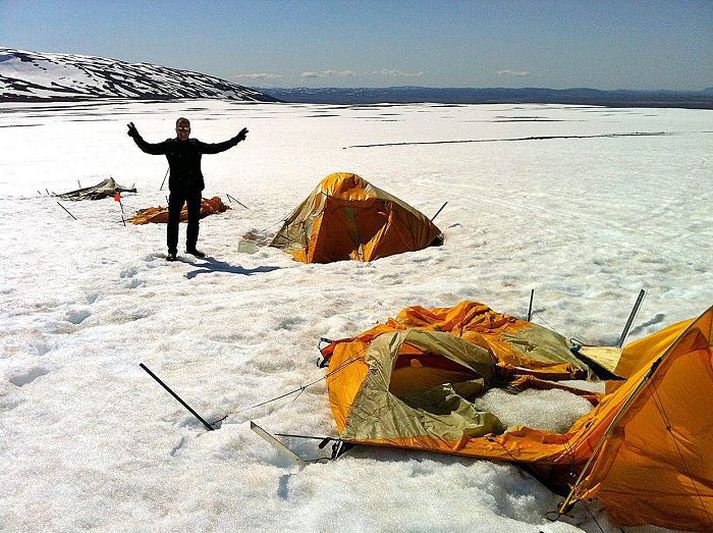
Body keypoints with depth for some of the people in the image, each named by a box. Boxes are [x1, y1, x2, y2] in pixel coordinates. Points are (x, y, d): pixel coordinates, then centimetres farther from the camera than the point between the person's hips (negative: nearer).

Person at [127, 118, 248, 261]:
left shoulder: (196, 145, 7)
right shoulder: (169, 145, 0)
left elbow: (216, 148, 14)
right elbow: (149, 148, -3)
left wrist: (237, 139, 14)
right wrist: (137, 137, -17)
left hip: (195, 189, 3)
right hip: (177, 189, -3)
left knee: (194, 219, 12)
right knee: (173, 220, -3)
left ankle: (191, 247, 27)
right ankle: (172, 250, 6)